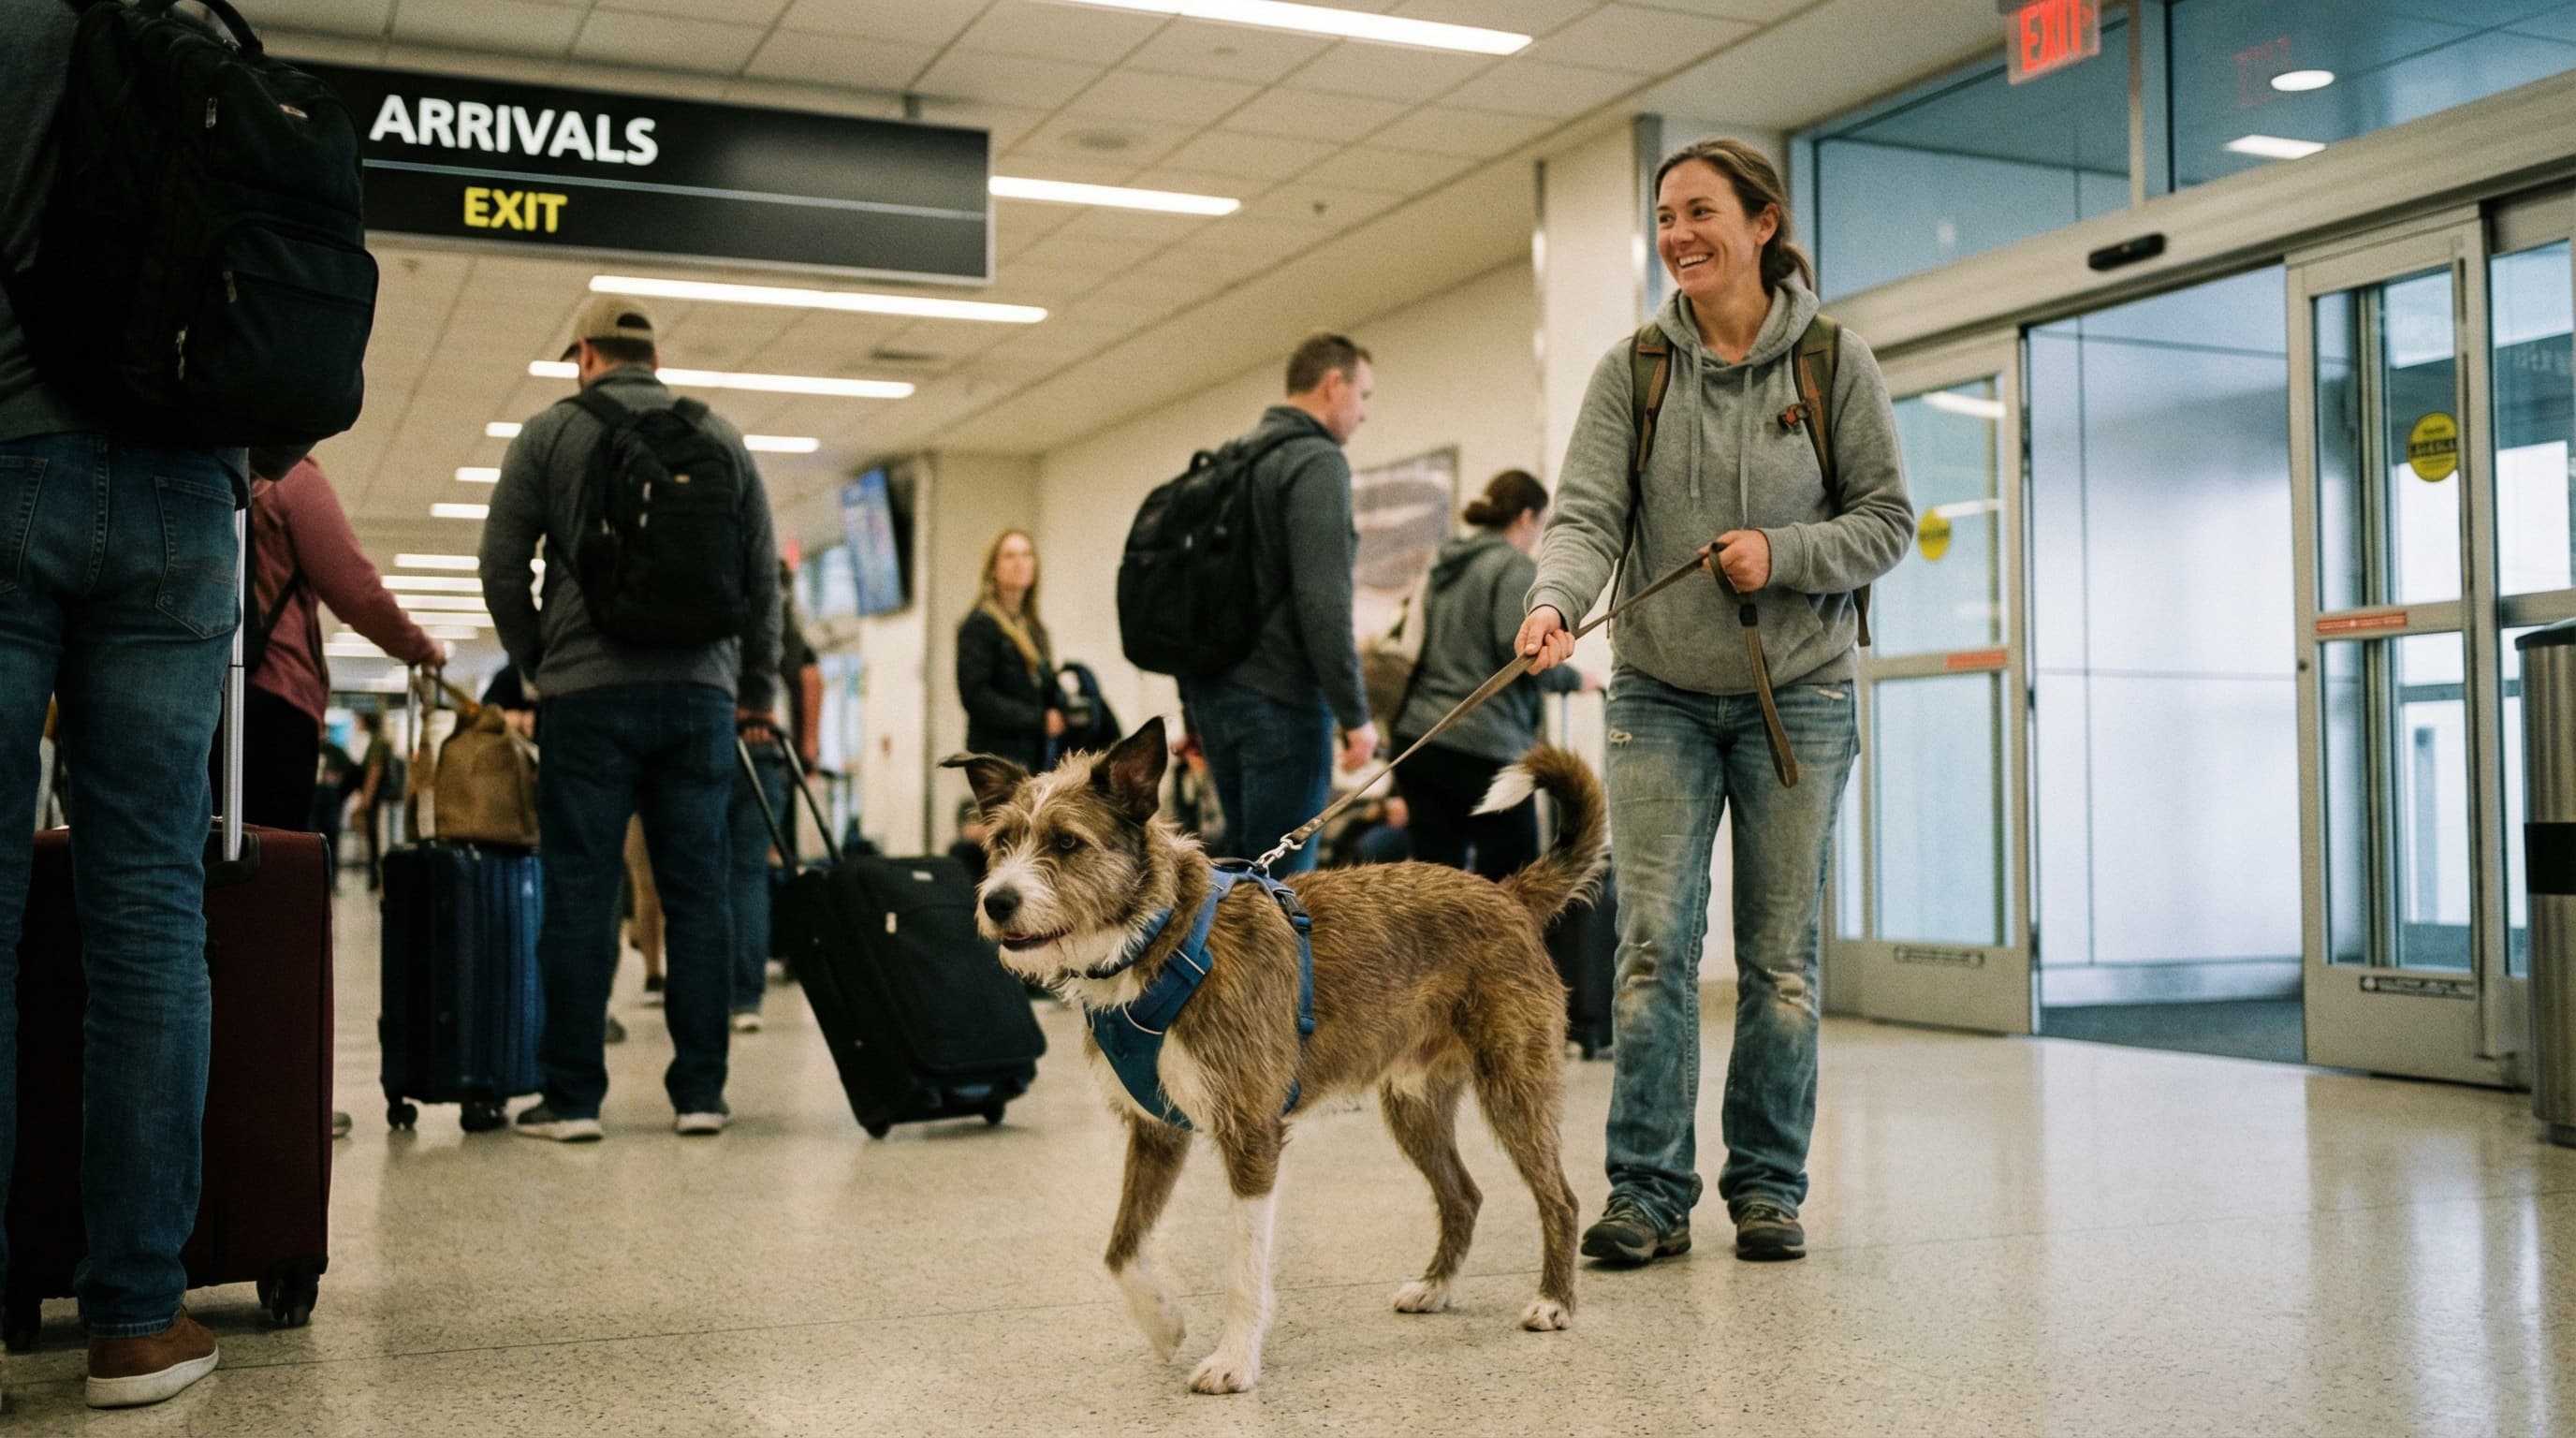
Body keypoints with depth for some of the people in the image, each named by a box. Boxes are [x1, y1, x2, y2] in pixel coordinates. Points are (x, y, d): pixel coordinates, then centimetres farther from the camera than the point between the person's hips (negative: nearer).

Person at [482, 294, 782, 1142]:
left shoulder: (551, 433, 4)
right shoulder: (720, 438, 10)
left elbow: (502, 566, 1)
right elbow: (763, 572, 9)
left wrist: (535, 666, 15)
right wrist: (757, 688, 16)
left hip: (589, 693, -2)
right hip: (700, 692, 2)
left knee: (580, 896, 2)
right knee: (699, 896, 5)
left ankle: (572, 1096, 4)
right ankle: (700, 1091, 6)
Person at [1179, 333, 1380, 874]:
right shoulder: (1317, 462, -10)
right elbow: (1323, 600, -19)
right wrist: (1354, 715, -16)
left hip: (1211, 690, 9)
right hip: (1280, 697, -9)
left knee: (1243, 865, 15)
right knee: (1283, 877, -5)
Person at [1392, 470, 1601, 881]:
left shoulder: (1444, 566, 19)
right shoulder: (1514, 567, -6)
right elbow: (1521, 650, -17)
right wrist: (1575, 681, -1)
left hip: (1417, 735, 8)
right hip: (1481, 746, -8)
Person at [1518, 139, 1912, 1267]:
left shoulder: (1835, 362, 0)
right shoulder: (1631, 370, 1)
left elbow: (1888, 520, 2)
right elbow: (1587, 513, -9)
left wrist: (1784, 553, -15)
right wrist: (1554, 601, -29)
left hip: (1797, 696, 0)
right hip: (1661, 697, 1)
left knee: (1781, 950, 5)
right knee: (1653, 943, -4)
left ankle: (1770, 1187, 17)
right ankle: (1647, 1192, 4)